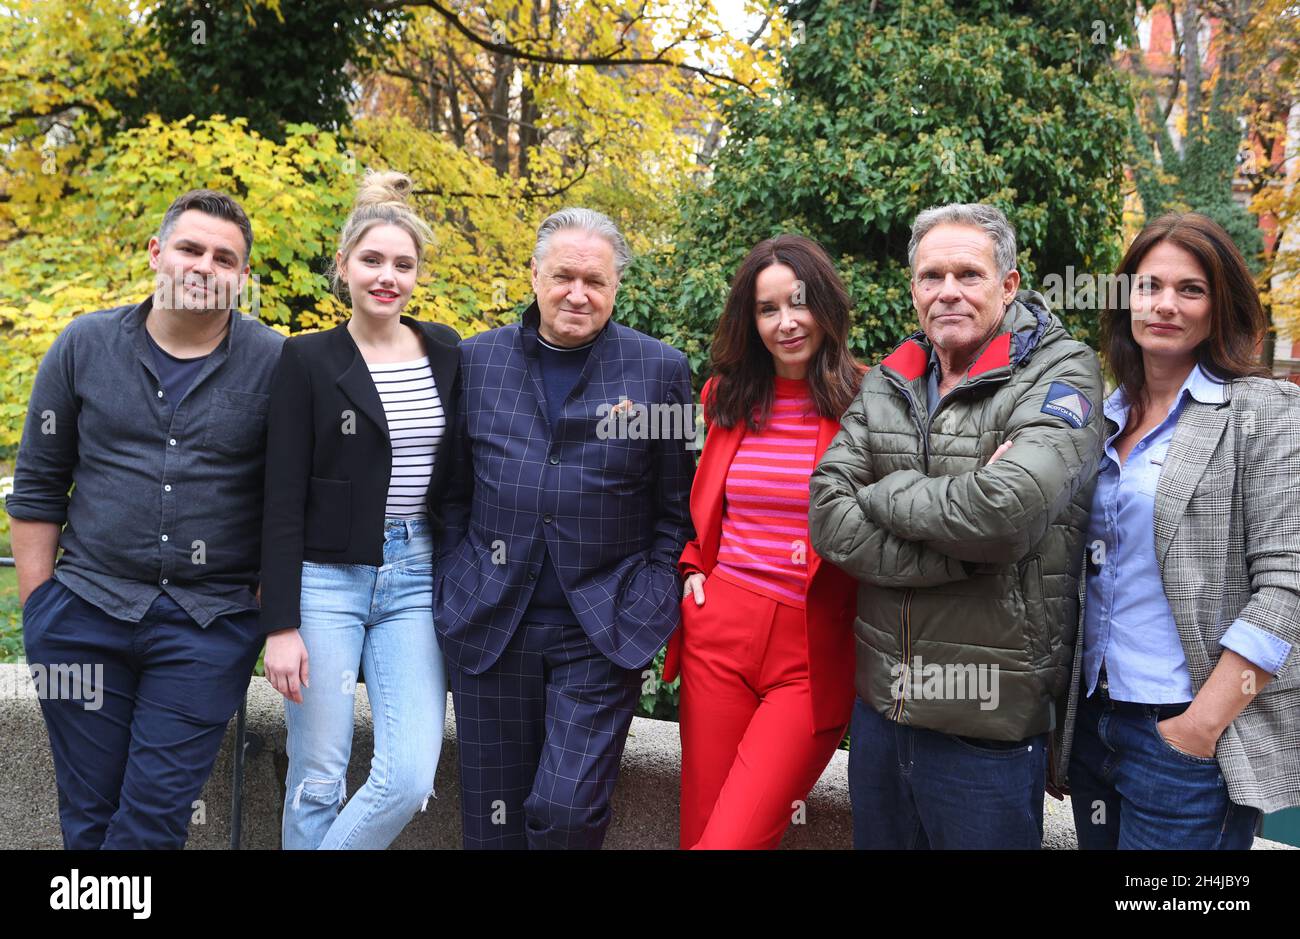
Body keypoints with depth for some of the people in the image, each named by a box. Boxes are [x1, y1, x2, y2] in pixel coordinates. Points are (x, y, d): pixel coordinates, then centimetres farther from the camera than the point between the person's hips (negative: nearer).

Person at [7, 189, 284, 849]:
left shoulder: (276, 365, -4)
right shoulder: (84, 346, 3)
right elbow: (37, 486, 8)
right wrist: (36, 603, 5)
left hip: (212, 625, -2)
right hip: (85, 611, 2)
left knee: (155, 817, 4)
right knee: (88, 812, 13)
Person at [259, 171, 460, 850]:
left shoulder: (446, 354, 7)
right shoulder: (306, 360, -3)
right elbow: (282, 499, -6)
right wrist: (281, 623, -10)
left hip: (416, 579, 3)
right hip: (325, 580, -3)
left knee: (409, 778, -4)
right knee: (317, 781, 5)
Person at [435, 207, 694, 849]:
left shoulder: (659, 369, 0)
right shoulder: (476, 360, 6)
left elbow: (675, 507, 4)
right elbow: (454, 490, 11)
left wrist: (653, 598, -4)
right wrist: (457, 588, 5)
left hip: (604, 631, -2)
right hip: (489, 625, 3)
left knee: (567, 810, -9)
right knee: (493, 819, 12)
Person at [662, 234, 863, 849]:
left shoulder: (868, 400, -4)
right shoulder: (726, 396, 10)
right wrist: (692, 567, 10)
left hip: (814, 651, -4)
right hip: (720, 629, 4)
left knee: (733, 839, -7)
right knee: (698, 827, 12)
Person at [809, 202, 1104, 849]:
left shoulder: (1061, 376, -9)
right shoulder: (886, 385, 6)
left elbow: (1006, 508, -27)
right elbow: (828, 518, -7)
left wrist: (881, 495, -11)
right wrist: (963, 546, -18)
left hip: (989, 728, -5)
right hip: (879, 704, 5)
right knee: (876, 837, 20)